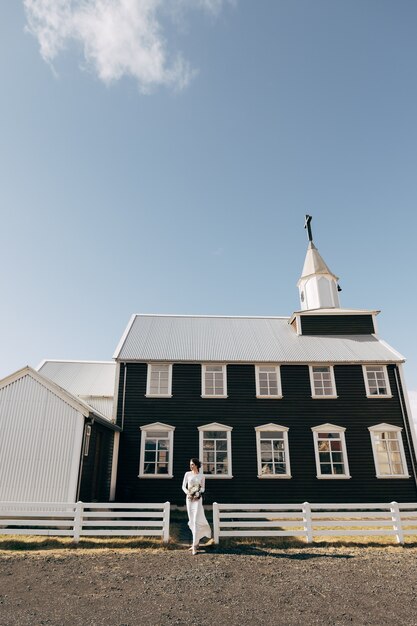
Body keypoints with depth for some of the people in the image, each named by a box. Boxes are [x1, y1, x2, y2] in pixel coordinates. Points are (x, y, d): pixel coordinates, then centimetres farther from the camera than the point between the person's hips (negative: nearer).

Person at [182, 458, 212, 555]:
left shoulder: (201, 476, 0)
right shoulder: (187, 474, 2)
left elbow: (203, 488, 4)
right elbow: (183, 486, 4)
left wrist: (197, 495, -14)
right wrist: (188, 493, -13)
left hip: (197, 499, -2)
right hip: (189, 499, 3)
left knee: (196, 521, -11)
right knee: (192, 521, 9)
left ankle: (194, 545, -10)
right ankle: (196, 541, 27)